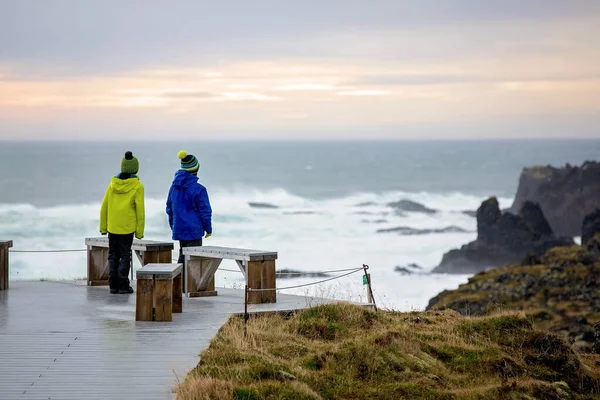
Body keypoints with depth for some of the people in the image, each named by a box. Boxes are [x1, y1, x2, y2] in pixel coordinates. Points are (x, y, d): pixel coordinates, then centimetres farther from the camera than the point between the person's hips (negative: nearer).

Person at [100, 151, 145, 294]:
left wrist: (103, 227, 14)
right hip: (127, 228, -3)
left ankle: (113, 285, 9)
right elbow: (140, 211, -8)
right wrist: (139, 231, -2)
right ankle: (123, 285, 0)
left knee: (113, 255, 11)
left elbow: (104, 206, 7)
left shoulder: (112, 184, 4)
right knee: (125, 255, 3)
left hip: (112, 227, 3)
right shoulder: (137, 187, -8)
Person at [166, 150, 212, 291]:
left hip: (179, 229, 7)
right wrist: (208, 229, 2)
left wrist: (173, 227, 23)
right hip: (194, 230, -7)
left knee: (183, 256, 18)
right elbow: (205, 211, -11)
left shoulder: (174, 186, 4)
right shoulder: (198, 189, -16)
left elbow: (169, 208, 13)